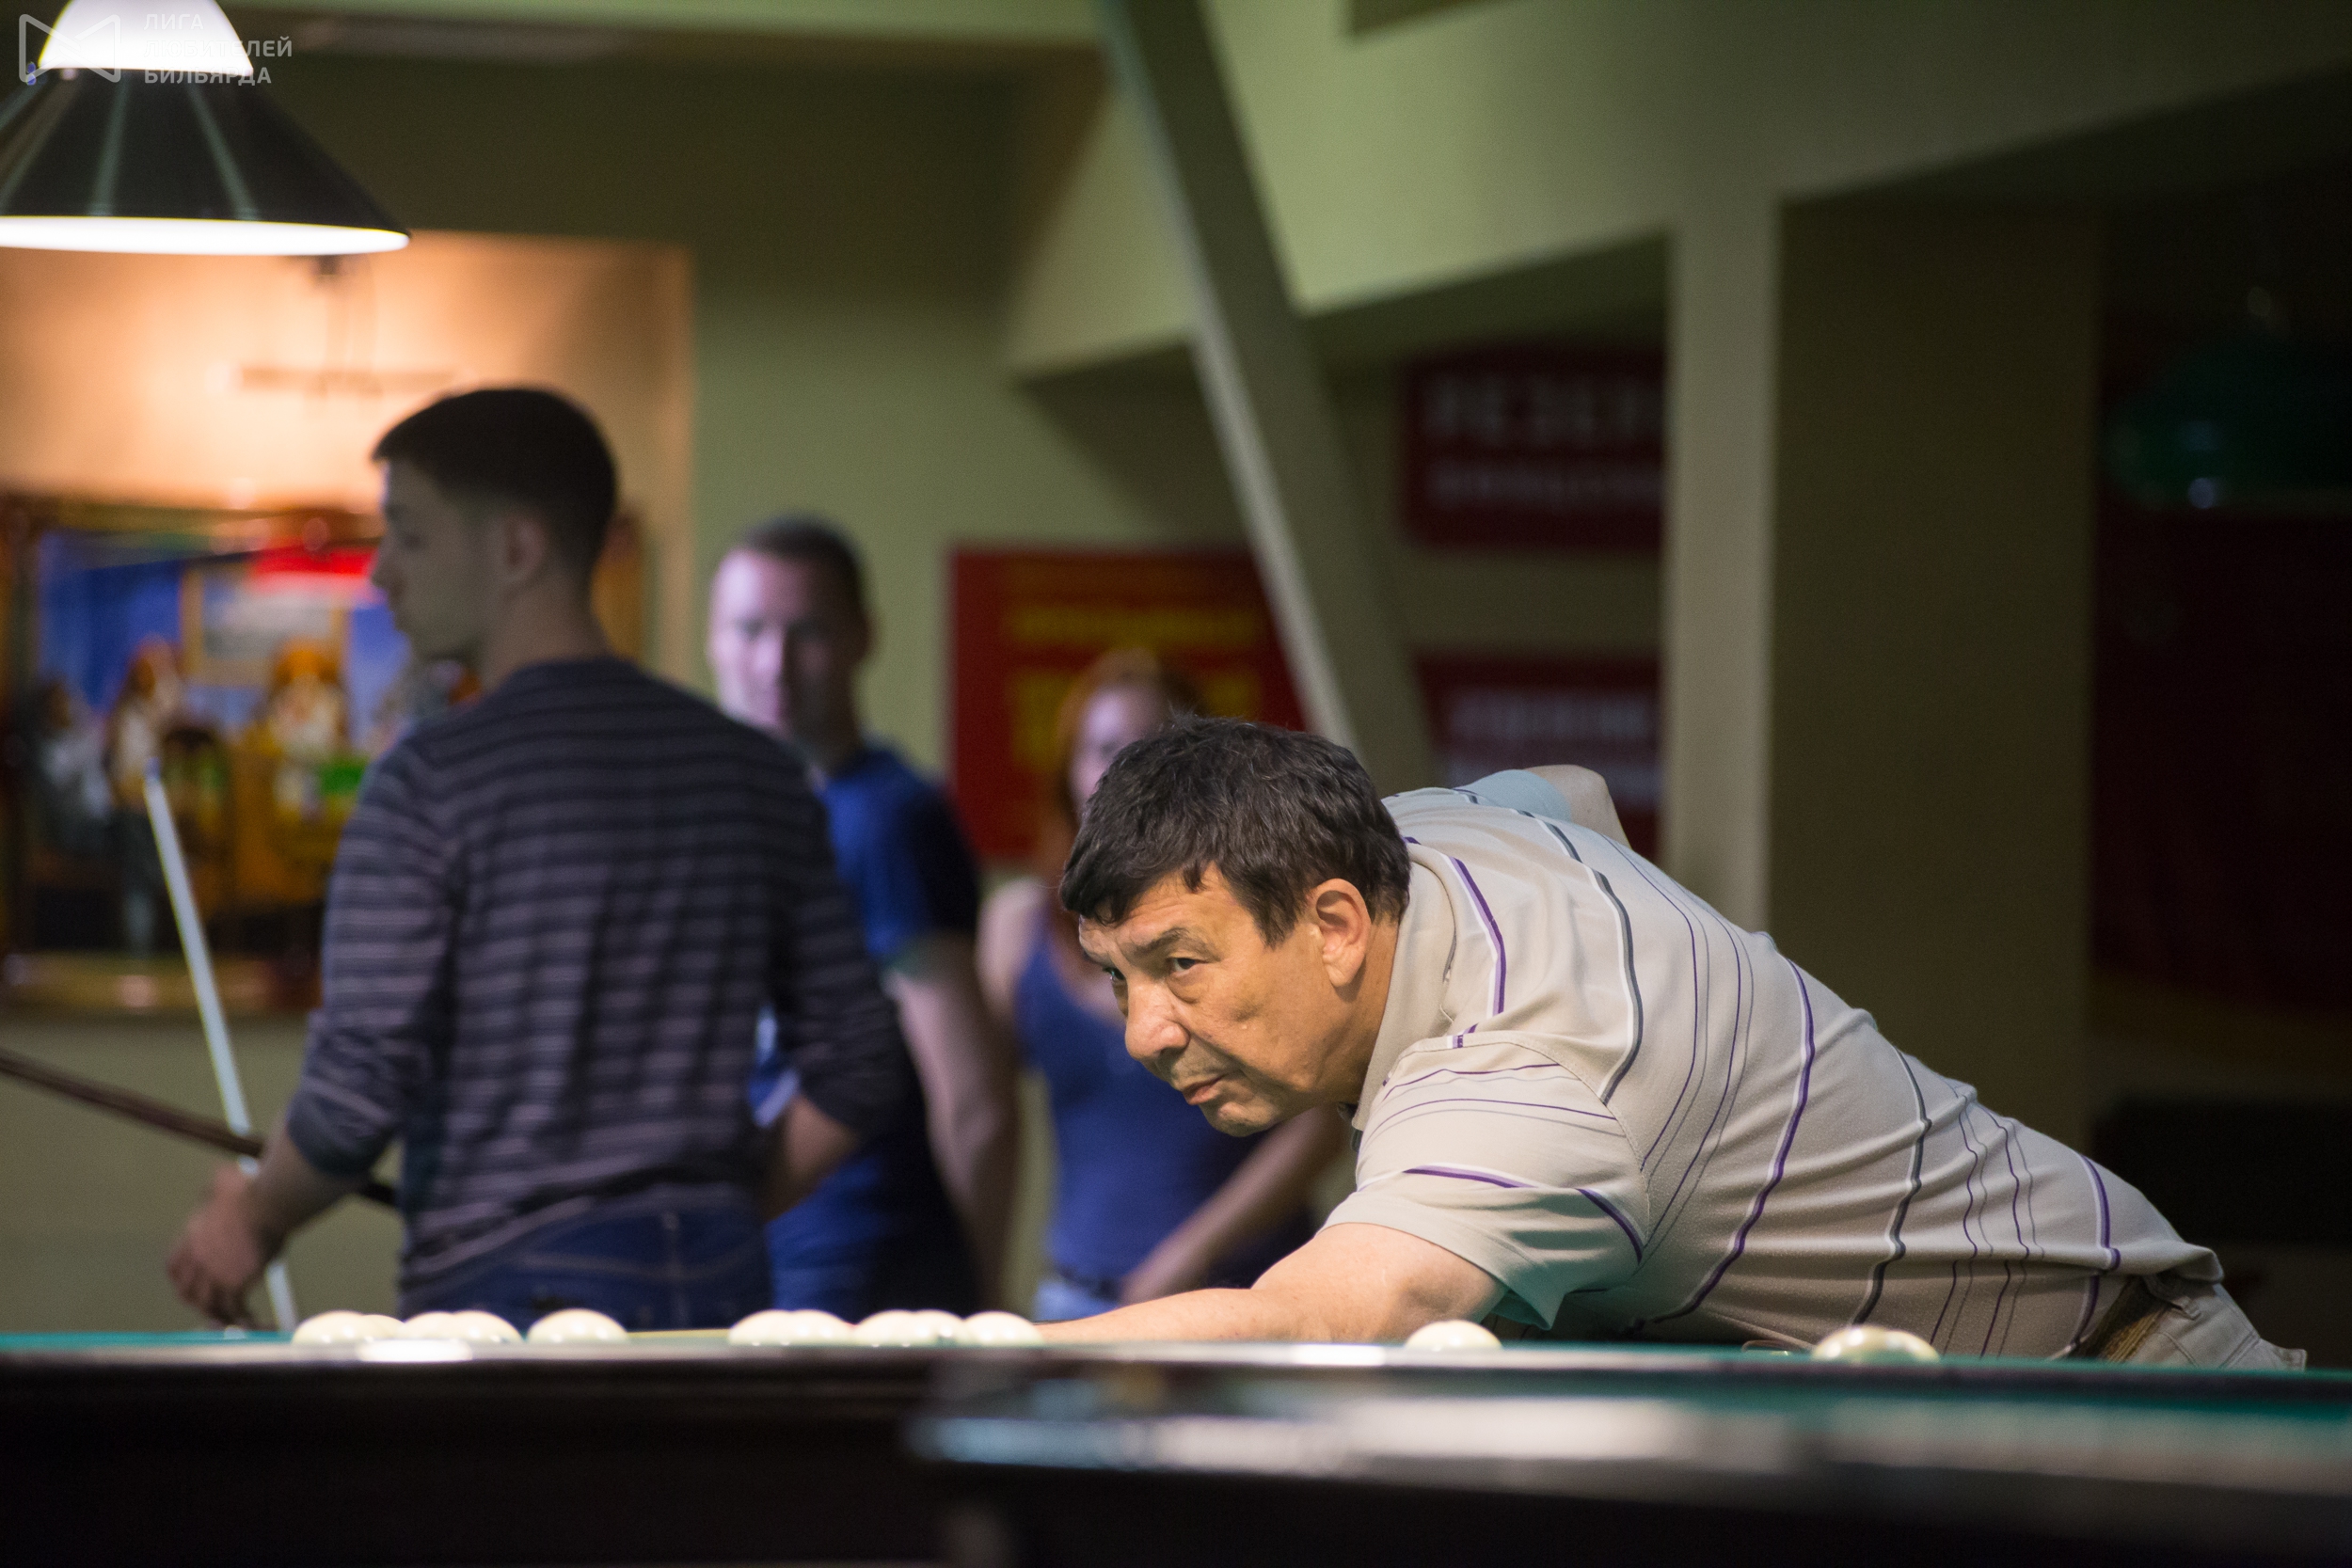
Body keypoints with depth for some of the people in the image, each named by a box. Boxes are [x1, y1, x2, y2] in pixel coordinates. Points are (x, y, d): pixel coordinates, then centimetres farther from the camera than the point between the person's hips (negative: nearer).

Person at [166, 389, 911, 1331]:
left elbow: (358, 1092, -14)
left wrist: (254, 1220, 3)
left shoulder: (430, 782, -10)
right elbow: (858, 1070, 9)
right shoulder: (754, 775, 9)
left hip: (509, 1290, -6)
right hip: (721, 1291, 6)